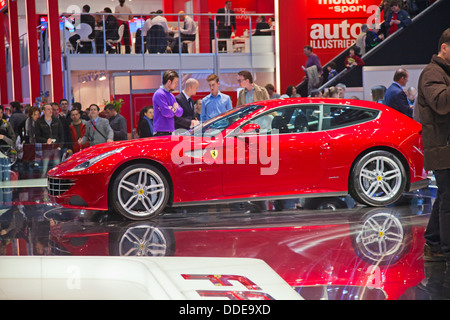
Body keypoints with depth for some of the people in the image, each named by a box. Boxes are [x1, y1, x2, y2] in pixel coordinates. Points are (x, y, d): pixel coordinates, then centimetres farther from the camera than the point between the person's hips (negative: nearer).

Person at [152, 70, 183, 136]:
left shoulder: (171, 95, 18)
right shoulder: (159, 94, -11)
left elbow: (180, 112, 10)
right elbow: (166, 113, -19)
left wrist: (173, 109, -11)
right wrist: (175, 109, 2)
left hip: (169, 132, 9)